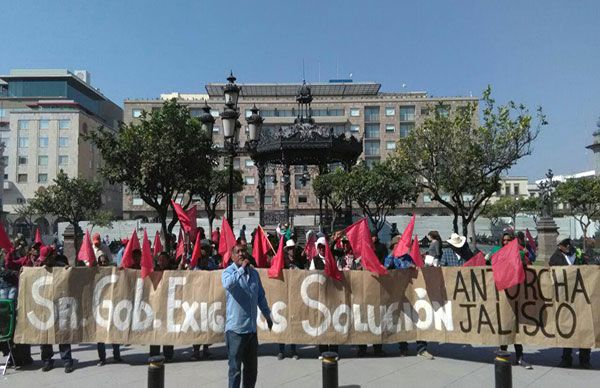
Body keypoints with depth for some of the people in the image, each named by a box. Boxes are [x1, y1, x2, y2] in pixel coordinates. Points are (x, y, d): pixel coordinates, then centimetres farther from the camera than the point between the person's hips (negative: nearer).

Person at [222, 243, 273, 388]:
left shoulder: (254, 273, 9)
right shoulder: (228, 272, -7)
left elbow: (261, 296, 18)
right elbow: (227, 284, -32)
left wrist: (267, 315, 21)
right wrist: (241, 269, -25)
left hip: (252, 328, 6)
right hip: (235, 329, -6)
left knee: (252, 367, 16)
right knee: (235, 368, 2)